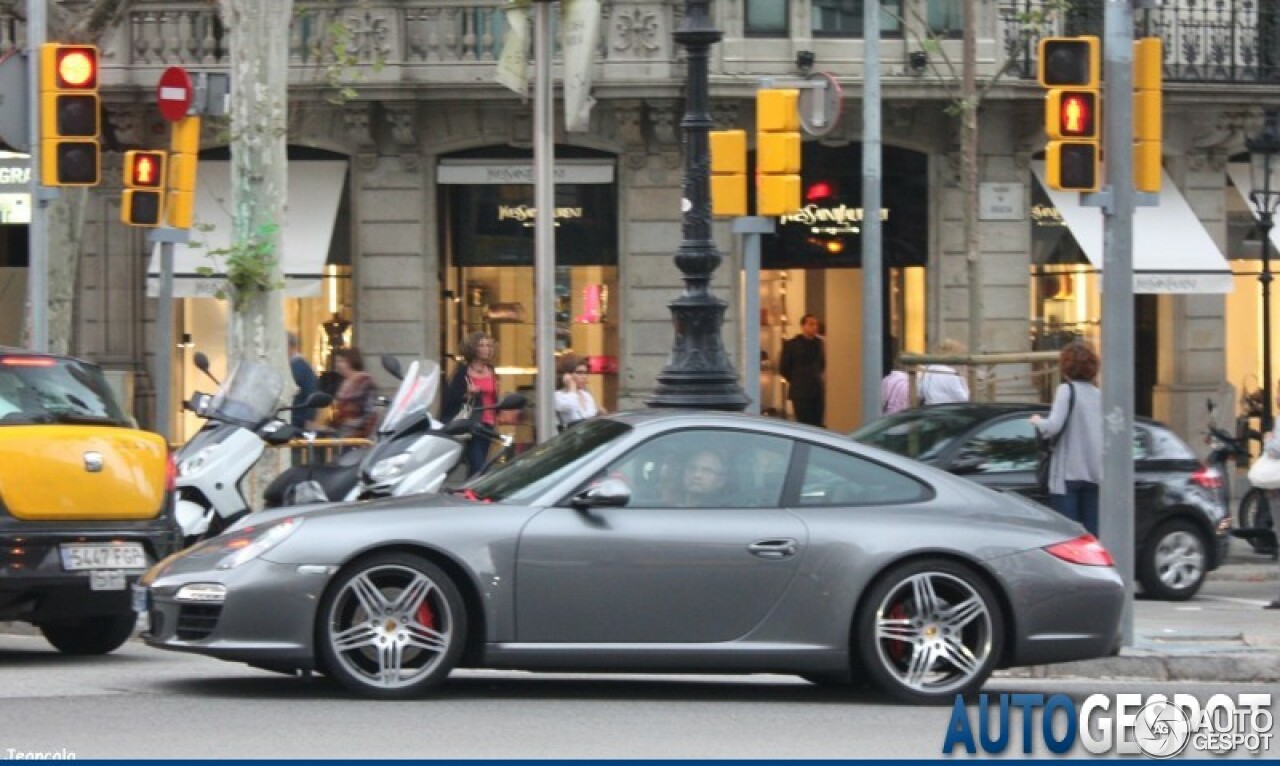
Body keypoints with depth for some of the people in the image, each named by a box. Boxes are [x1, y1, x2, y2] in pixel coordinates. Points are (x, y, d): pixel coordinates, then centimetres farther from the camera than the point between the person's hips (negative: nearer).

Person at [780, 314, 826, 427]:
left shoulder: (819, 343, 9)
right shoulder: (792, 344, -4)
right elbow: (783, 368, 1)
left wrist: (818, 377, 13)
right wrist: (796, 380, 5)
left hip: (818, 391, 4)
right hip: (801, 392, -4)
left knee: (818, 426, 1)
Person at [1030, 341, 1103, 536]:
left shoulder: (1067, 389, -7)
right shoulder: (1099, 394, 11)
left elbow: (1053, 427, -16)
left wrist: (1037, 421, 2)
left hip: (1068, 472, -6)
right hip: (1095, 474, 6)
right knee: (1092, 533, 7)